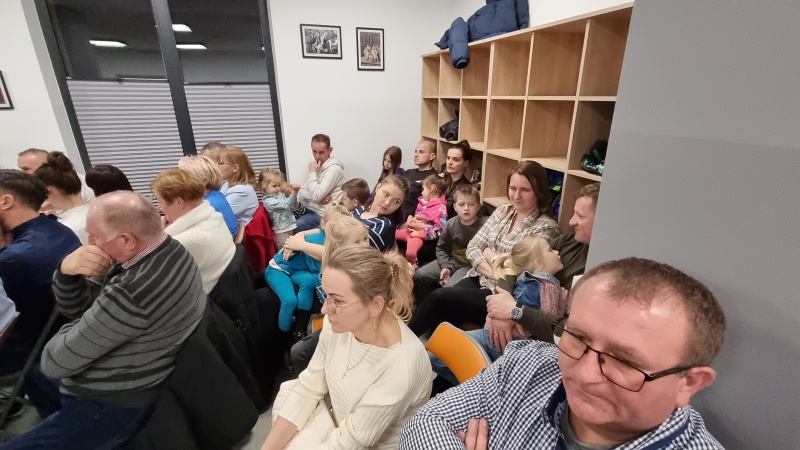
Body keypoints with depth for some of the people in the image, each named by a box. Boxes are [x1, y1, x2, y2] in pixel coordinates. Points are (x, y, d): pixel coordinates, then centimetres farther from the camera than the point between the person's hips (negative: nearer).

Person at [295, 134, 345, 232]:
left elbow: (316, 196, -24)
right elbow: (301, 192, 7)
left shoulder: (334, 169, -16)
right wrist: (319, 197, -13)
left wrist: (312, 172, -14)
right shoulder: (318, 166, 11)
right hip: (308, 209, 8)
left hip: (321, 214, -8)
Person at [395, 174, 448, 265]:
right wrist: (409, 221, -2)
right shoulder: (423, 202, 13)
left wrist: (420, 233, -18)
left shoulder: (441, 208, -11)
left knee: (410, 253, -33)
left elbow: (440, 230, -16)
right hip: (409, 230, 8)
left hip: (419, 235, -8)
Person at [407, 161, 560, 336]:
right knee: (441, 312, -21)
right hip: (478, 279, 5)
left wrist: (490, 254, -3)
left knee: (439, 298, -20)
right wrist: (494, 273, -11)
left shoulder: (546, 227, -11)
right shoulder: (502, 211, 7)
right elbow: (472, 248, 4)